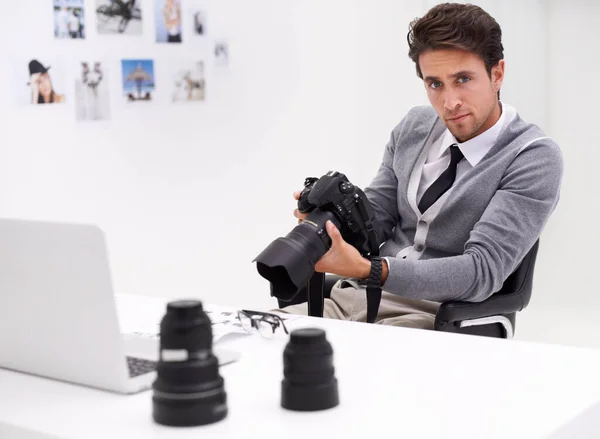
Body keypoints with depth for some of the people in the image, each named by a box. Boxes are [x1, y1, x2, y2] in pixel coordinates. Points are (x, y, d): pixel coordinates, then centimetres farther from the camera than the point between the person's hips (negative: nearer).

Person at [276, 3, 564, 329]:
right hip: (353, 296, 6)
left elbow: (482, 271, -19)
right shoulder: (414, 126, 9)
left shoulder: (535, 159, -11)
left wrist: (367, 270, -30)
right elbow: (375, 216, 13)